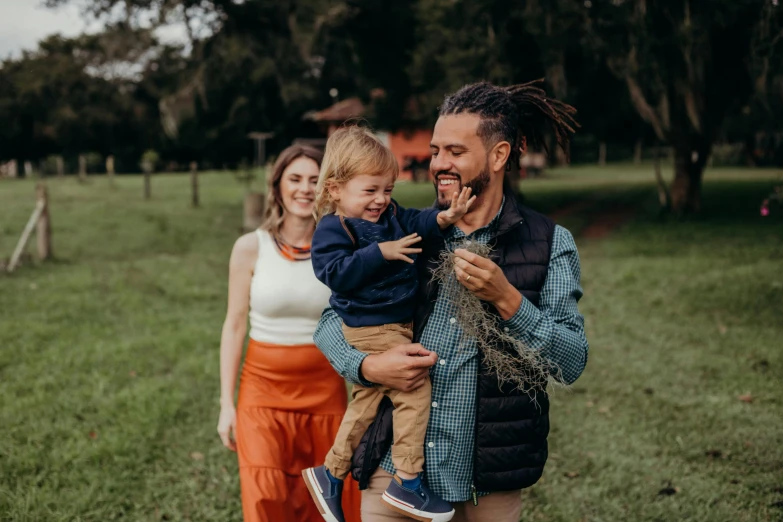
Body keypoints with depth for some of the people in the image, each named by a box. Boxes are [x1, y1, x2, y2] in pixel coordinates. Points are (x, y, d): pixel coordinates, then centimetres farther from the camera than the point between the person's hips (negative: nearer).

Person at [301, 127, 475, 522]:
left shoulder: (389, 216, 10)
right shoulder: (332, 229, -13)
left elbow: (417, 223, 3)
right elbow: (336, 272, -24)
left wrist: (444, 217, -17)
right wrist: (381, 252, -26)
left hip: (399, 323, 9)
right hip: (372, 330, -9)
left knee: (367, 400, 17)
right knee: (414, 388, -13)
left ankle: (330, 475, 31)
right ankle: (407, 484, -3)